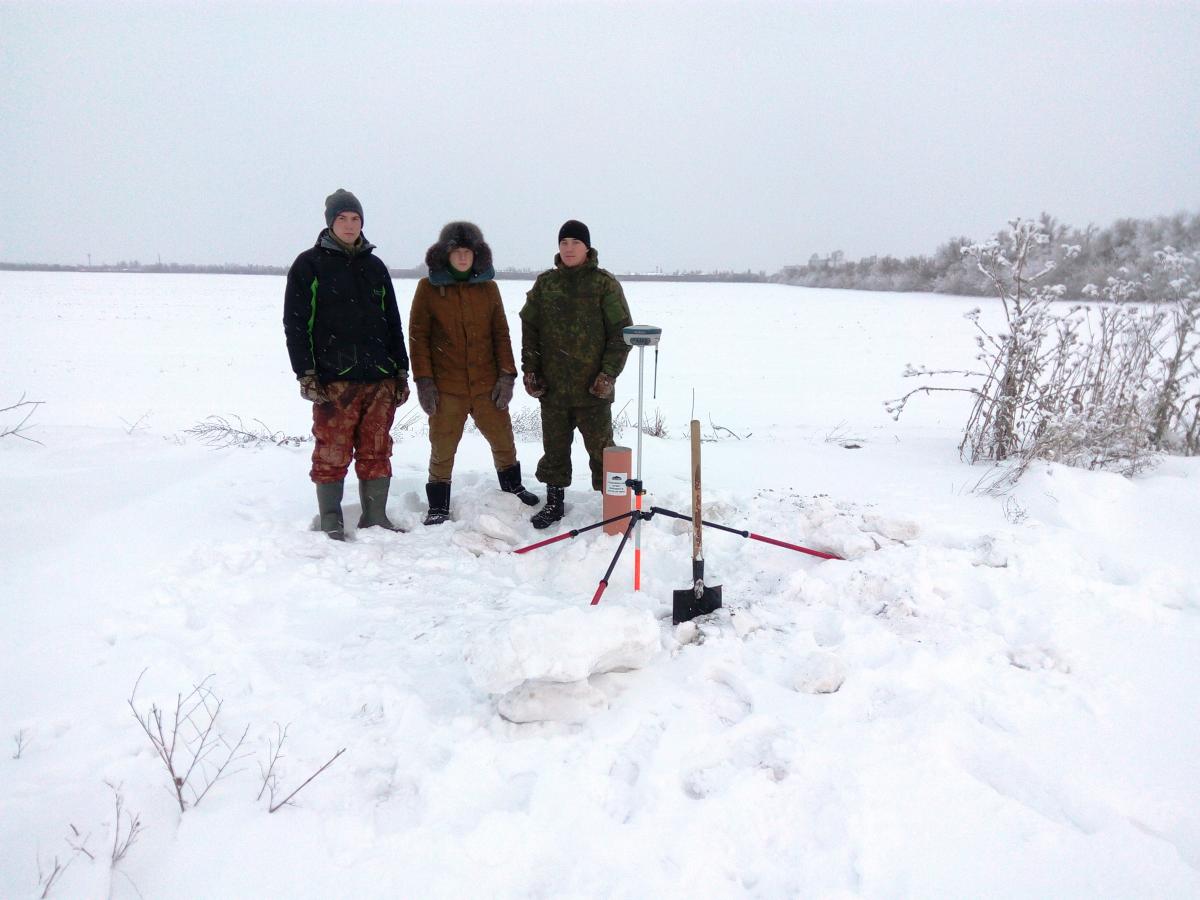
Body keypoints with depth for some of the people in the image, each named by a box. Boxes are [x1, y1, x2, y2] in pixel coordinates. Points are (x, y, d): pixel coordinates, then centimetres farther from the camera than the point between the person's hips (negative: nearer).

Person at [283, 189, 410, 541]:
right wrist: (306, 373, -10)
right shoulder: (309, 264, 3)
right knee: (332, 453, -2)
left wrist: (401, 371, 13)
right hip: (334, 379, -4)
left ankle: (375, 518, 17)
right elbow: (295, 322, -1)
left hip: (380, 378, 4)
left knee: (377, 451, 7)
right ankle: (331, 522, 10)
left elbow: (393, 322, 18)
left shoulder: (375, 266, 16)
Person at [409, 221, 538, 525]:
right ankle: (438, 506, 19)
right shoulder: (428, 288, -1)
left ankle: (512, 486, 37)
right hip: (445, 386, -2)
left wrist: (507, 375, 1)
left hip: (486, 383, 3)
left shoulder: (488, 287, 7)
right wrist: (423, 380, -7)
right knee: (443, 447, 3)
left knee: (503, 438, 12)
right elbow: (418, 336, -1)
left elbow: (501, 334, 9)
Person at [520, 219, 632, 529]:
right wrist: (530, 369, 4)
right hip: (551, 386, 3)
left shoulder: (605, 284, -3)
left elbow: (621, 332, -4)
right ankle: (554, 501, 26)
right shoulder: (545, 283, 8)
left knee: (600, 447, 3)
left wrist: (609, 373, -11)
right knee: (554, 446, 13)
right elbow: (529, 327, 12)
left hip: (593, 387, -3)